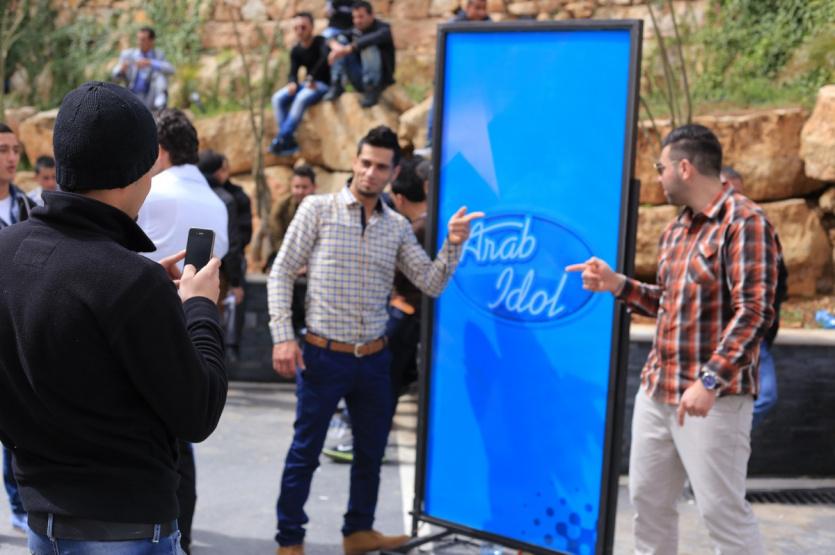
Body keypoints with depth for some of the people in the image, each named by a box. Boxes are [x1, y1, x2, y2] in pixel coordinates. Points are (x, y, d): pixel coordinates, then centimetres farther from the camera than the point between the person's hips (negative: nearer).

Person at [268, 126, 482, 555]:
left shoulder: (397, 226, 6)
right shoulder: (318, 209, -5)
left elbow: (431, 284, 5)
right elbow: (281, 273, -5)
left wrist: (453, 245, -13)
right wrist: (283, 337, -12)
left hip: (374, 359, 4)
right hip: (323, 356, -4)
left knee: (371, 451, 15)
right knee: (305, 453, 4)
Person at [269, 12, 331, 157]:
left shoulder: (321, 42, -11)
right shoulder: (296, 51, 6)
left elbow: (326, 58, -31)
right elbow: (293, 73, 2)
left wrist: (311, 79, -35)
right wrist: (292, 83, -22)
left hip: (324, 84, -7)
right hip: (307, 84, 7)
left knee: (301, 99, -35)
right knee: (278, 98, -15)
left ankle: (281, 139, -30)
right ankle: (289, 141, -21)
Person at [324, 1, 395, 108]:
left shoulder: (383, 28, -12)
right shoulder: (355, 31, 6)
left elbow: (376, 38, -35)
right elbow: (331, 39, 4)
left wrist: (347, 49, -42)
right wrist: (335, 45, -22)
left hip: (379, 80, -6)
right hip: (359, 81, 6)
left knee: (368, 46, -29)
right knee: (341, 40, -6)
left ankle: (372, 90, -27)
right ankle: (336, 86, -14)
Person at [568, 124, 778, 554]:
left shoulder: (744, 221, -13)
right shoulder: (675, 229, 14)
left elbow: (754, 312, -21)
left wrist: (710, 381, -28)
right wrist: (617, 284, 10)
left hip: (713, 396, -8)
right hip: (656, 390, 9)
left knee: (722, 511, -4)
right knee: (647, 499, 14)